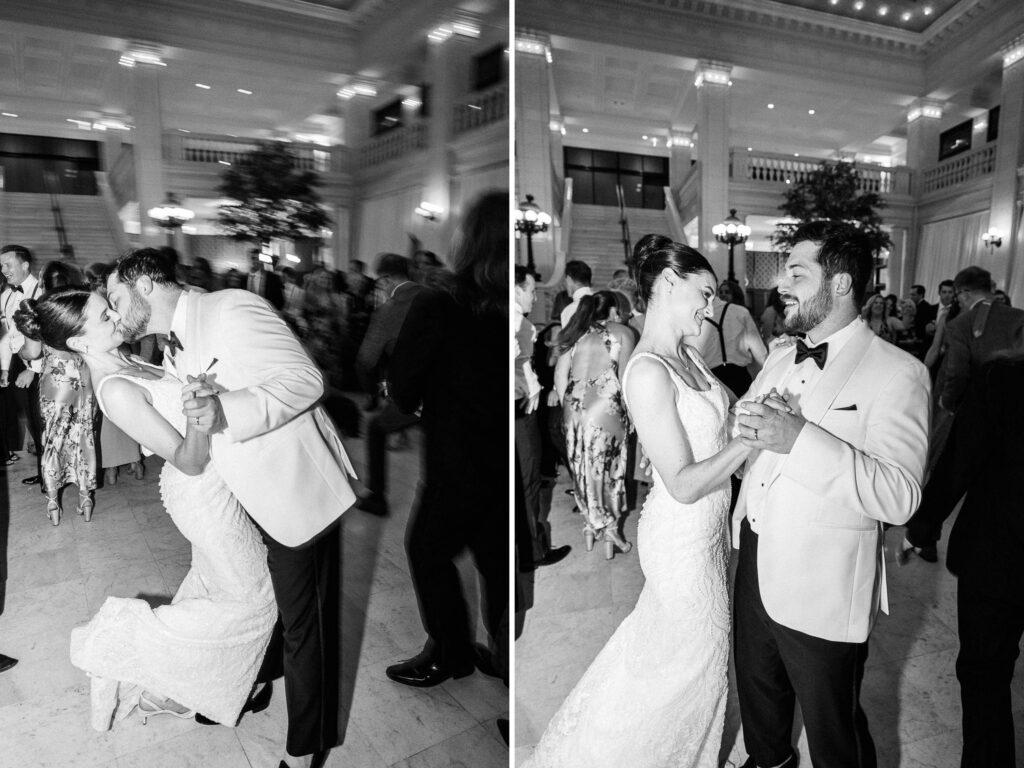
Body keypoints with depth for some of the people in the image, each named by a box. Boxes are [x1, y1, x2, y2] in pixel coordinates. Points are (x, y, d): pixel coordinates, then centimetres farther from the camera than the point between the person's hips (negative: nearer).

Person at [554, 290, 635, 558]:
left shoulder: (575, 333, 11)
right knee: (609, 469, 9)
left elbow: (560, 373, 9)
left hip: (574, 409, 4)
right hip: (606, 410, -4)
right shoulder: (622, 333, 1)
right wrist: (631, 413, 6)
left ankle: (592, 525, 24)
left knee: (583, 468, 14)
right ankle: (609, 529, 15)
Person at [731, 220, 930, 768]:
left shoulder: (897, 373, -15)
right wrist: (748, 425, -6)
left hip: (823, 588, -7)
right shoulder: (780, 357, 8)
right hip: (754, 563, 7)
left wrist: (800, 438, -35)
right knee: (757, 690, 27)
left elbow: (900, 498, -25)